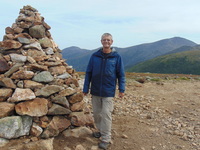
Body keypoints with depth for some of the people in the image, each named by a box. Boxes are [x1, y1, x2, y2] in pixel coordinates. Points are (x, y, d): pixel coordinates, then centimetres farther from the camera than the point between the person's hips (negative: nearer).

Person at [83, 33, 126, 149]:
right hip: (95, 91, 3)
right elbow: (88, 73, 5)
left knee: (106, 114, -3)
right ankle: (101, 131, 35)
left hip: (108, 92, -3)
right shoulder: (95, 56, 2)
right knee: (96, 113, 13)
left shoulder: (116, 57, -2)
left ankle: (106, 139, 8)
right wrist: (86, 88, 2)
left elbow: (121, 74, 2)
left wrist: (122, 89, -5)